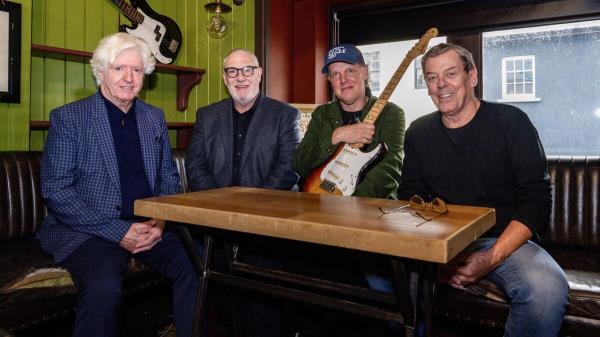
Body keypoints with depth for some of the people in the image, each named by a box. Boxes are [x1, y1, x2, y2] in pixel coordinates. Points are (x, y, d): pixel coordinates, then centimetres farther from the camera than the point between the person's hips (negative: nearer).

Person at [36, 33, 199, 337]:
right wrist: (118, 231, -16)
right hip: (88, 230, -3)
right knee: (104, 287, -32)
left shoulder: (155, 117, 12)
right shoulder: (67, 118, -1)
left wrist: (160, 221, -5)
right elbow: (55, 190, -8)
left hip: (150, 227, 4)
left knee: (197, 267, -21)